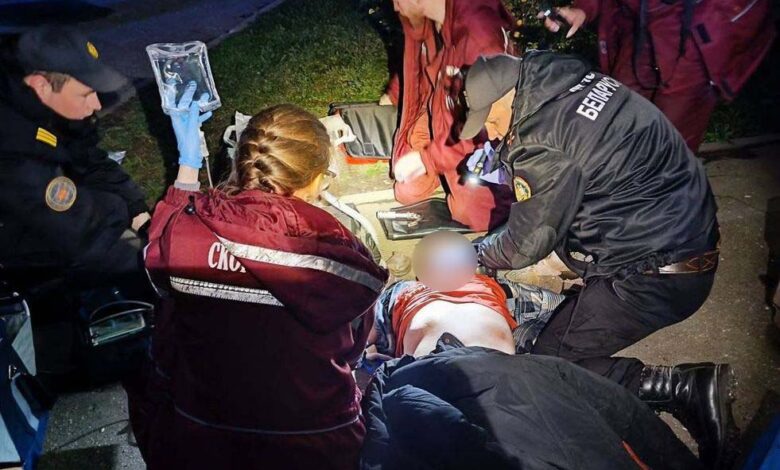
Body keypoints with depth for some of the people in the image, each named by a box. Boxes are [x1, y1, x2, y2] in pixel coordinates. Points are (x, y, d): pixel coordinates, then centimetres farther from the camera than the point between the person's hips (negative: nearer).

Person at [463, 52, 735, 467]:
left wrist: (476, 255, 8)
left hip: (658, 277, -10)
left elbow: (526, 245, -9)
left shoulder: (545, 146, -23)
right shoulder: (568, 77, 3)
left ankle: (686, 389, -7)